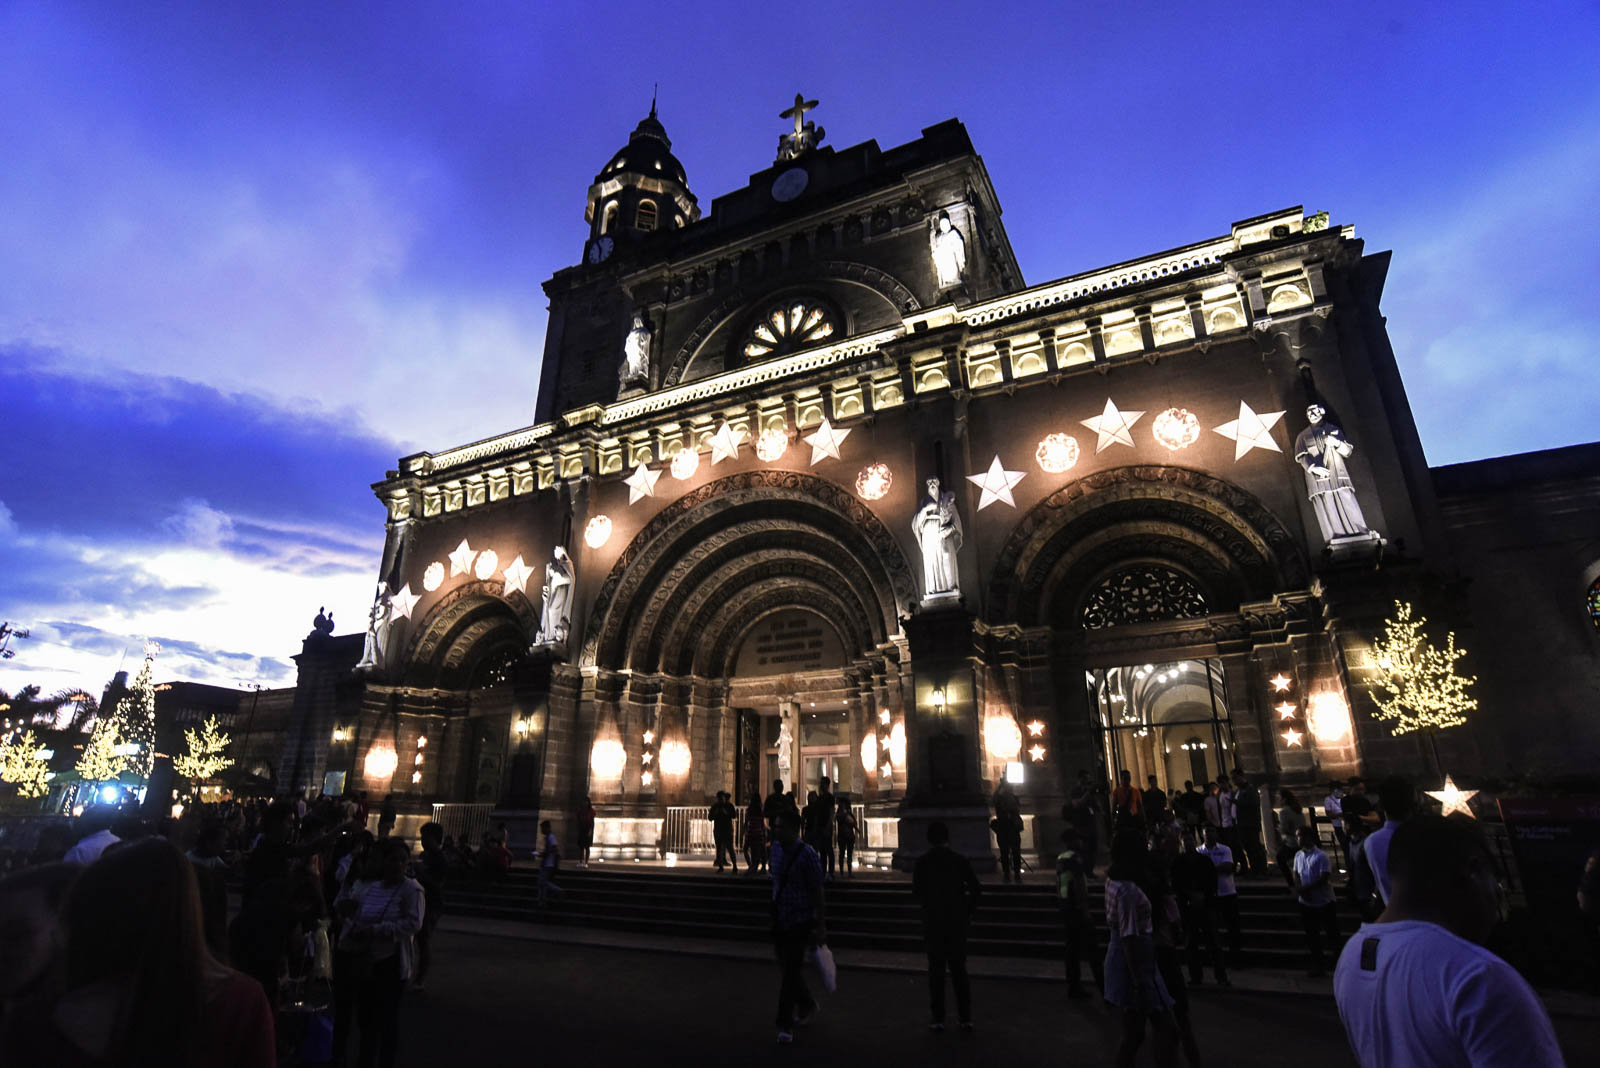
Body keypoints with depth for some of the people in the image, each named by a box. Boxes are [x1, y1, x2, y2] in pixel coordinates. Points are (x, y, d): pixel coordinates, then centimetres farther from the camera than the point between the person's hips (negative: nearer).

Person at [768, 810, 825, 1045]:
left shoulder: (807, 855, -18)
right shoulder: (776, 848, 2)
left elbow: (817, 891, -14)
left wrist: (820, 925, -13)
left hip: (799, 922, -7)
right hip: (779, 920, 7)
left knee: (790, 972, -4)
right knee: (787, 970, 17)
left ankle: (785, 1025, 10)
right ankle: (807, 1004, 41)